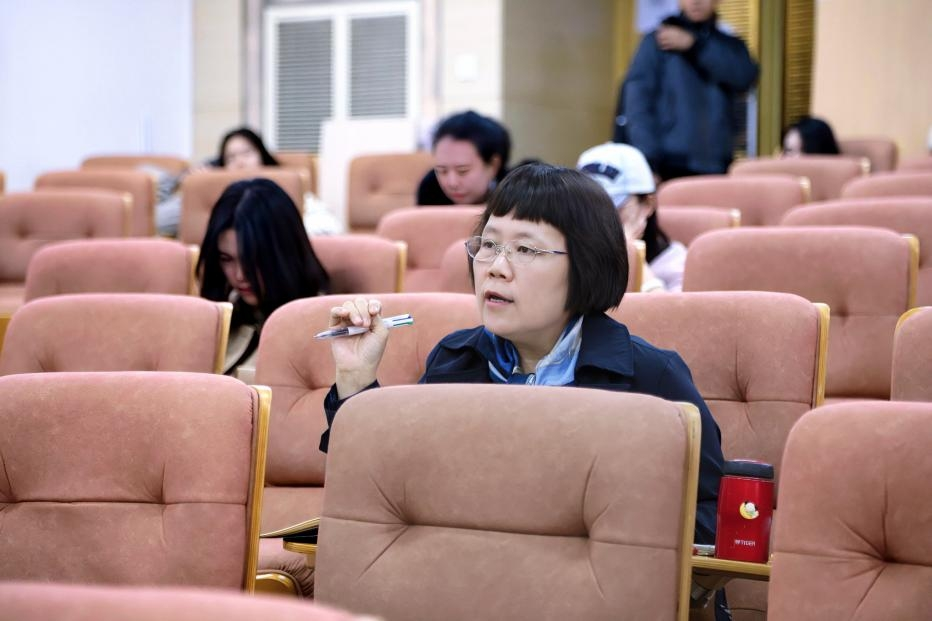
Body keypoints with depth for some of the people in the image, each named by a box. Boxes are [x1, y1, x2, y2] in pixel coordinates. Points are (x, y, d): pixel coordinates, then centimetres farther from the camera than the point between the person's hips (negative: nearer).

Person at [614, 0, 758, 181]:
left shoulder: (730, 46, 15)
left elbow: (745, 76, -6)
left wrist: (695, 44, -10)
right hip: (669, 165, -3)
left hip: (716, 167, 3)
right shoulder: (657, 41, 5)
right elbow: (637, 102, -4)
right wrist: (647, 163, -15)